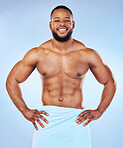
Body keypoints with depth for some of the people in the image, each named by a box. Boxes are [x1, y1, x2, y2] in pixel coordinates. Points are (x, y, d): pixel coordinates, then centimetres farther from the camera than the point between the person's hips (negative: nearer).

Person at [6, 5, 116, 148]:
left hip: (76, 121, 0)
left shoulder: (87, 55, 0)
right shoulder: (36, 54, 1)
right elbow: (12, 80, 10)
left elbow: (110, 83, 12)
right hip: (46, 120, 1)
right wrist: (25, 111, 3)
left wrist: (99, 111, 3)